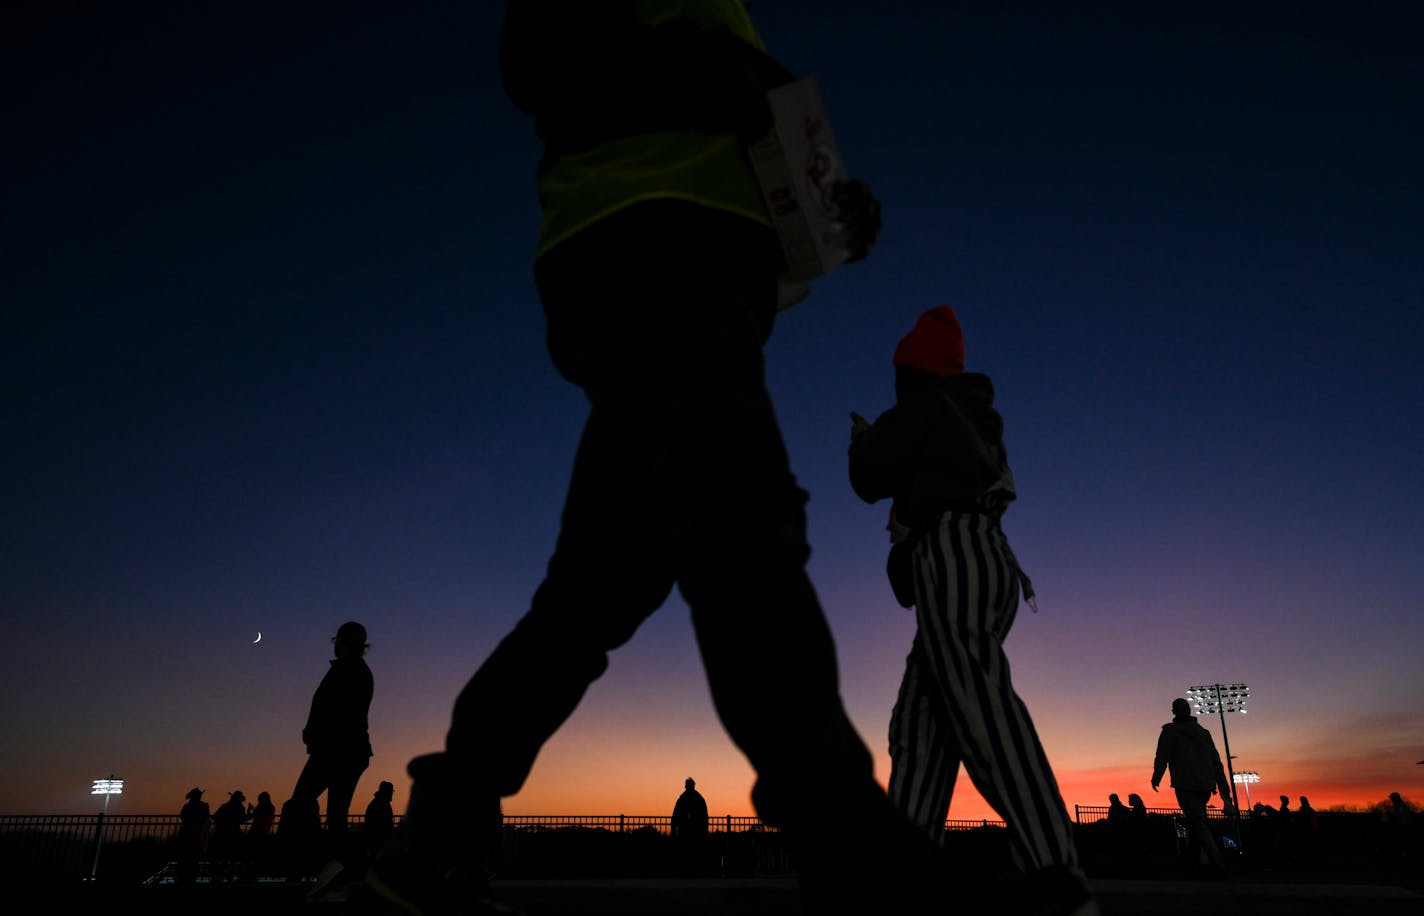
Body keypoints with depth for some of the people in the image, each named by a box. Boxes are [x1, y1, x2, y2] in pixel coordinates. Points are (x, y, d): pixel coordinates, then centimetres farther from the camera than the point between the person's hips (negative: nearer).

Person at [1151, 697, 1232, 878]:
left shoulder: (1170, 731, -1)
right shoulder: (1204, 732, 15)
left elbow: (1162, 758, -7)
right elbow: (1216, 760, 11)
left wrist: (1156, 778, 8)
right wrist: (1223, 787, 11)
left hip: (1185, 785, -6)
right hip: (1206, 785, 6)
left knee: (1199, 825, -9)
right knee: (1195, 821, 20)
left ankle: (1217, 865, -20)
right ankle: (1192, 860, 21)